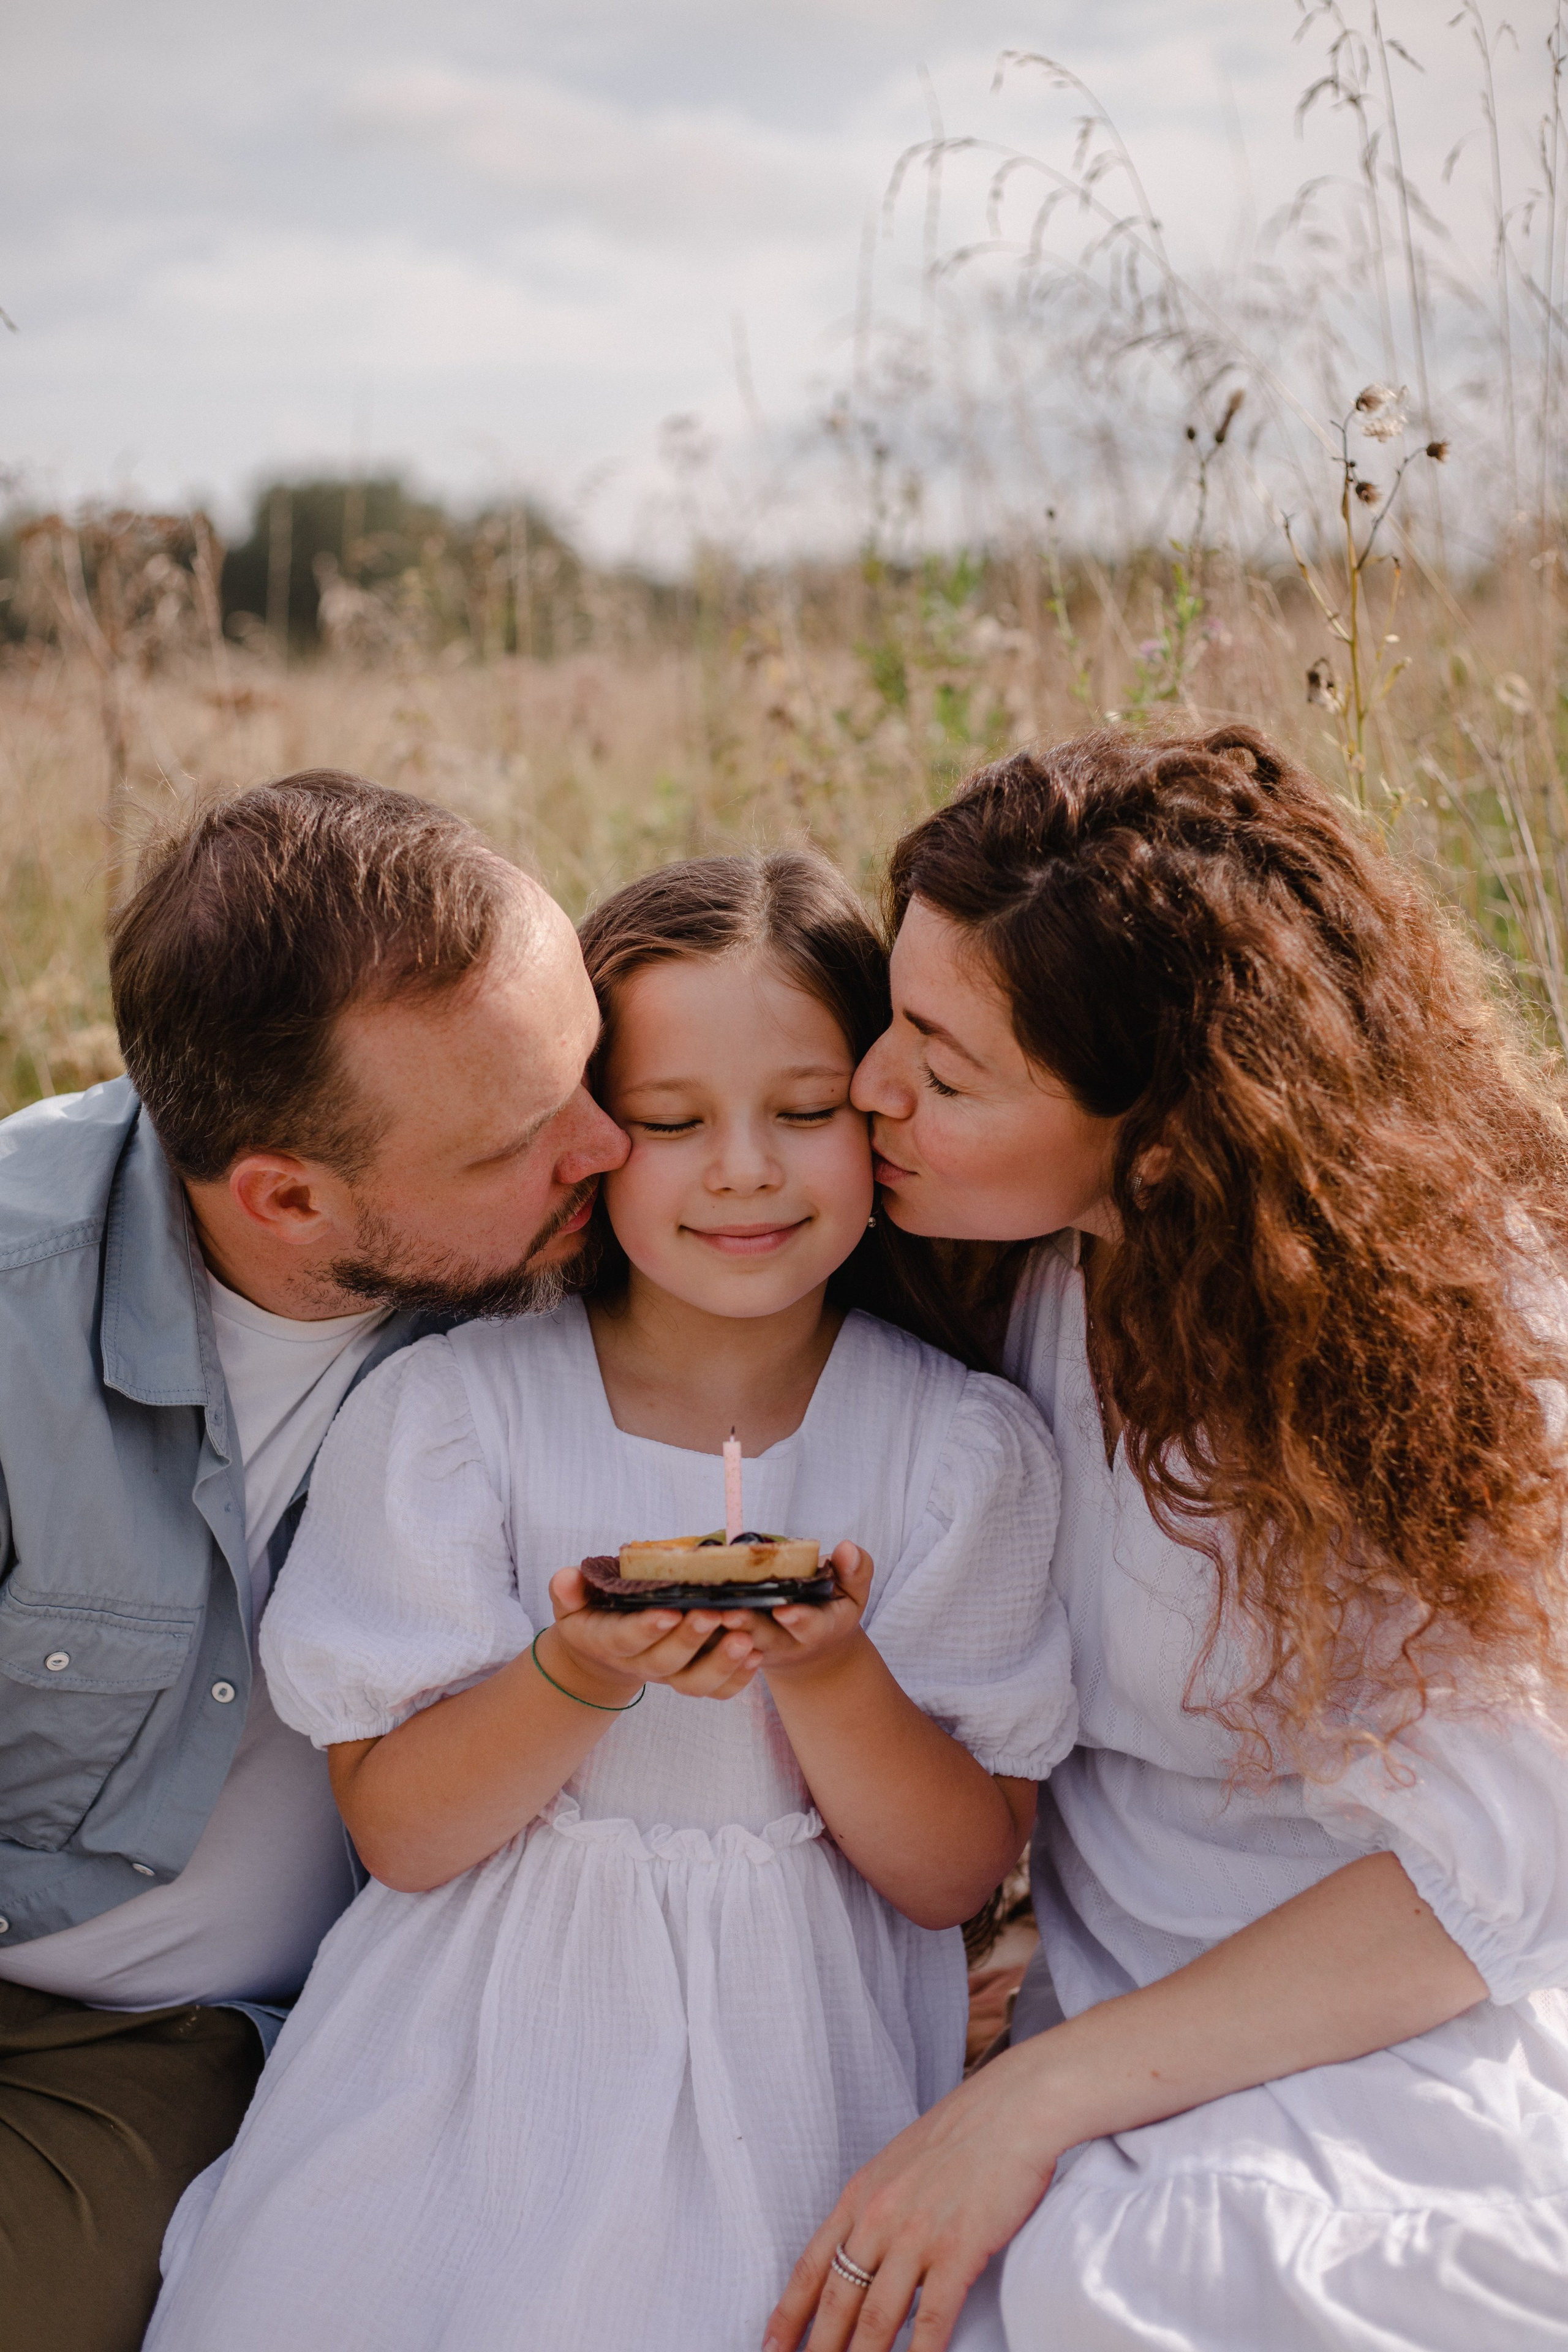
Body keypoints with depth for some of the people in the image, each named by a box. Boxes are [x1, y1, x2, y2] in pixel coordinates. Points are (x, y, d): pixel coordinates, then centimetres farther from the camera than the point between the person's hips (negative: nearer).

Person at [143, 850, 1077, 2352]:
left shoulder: (967, 1450, -2)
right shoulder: (448, 1411, -4)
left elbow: (954, 1877, -1)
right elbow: (395, 1833, -4)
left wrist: (827, 1673, -20)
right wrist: (583, 1678, -22)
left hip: (795, 2060, 0)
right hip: (482, 2041, 0)